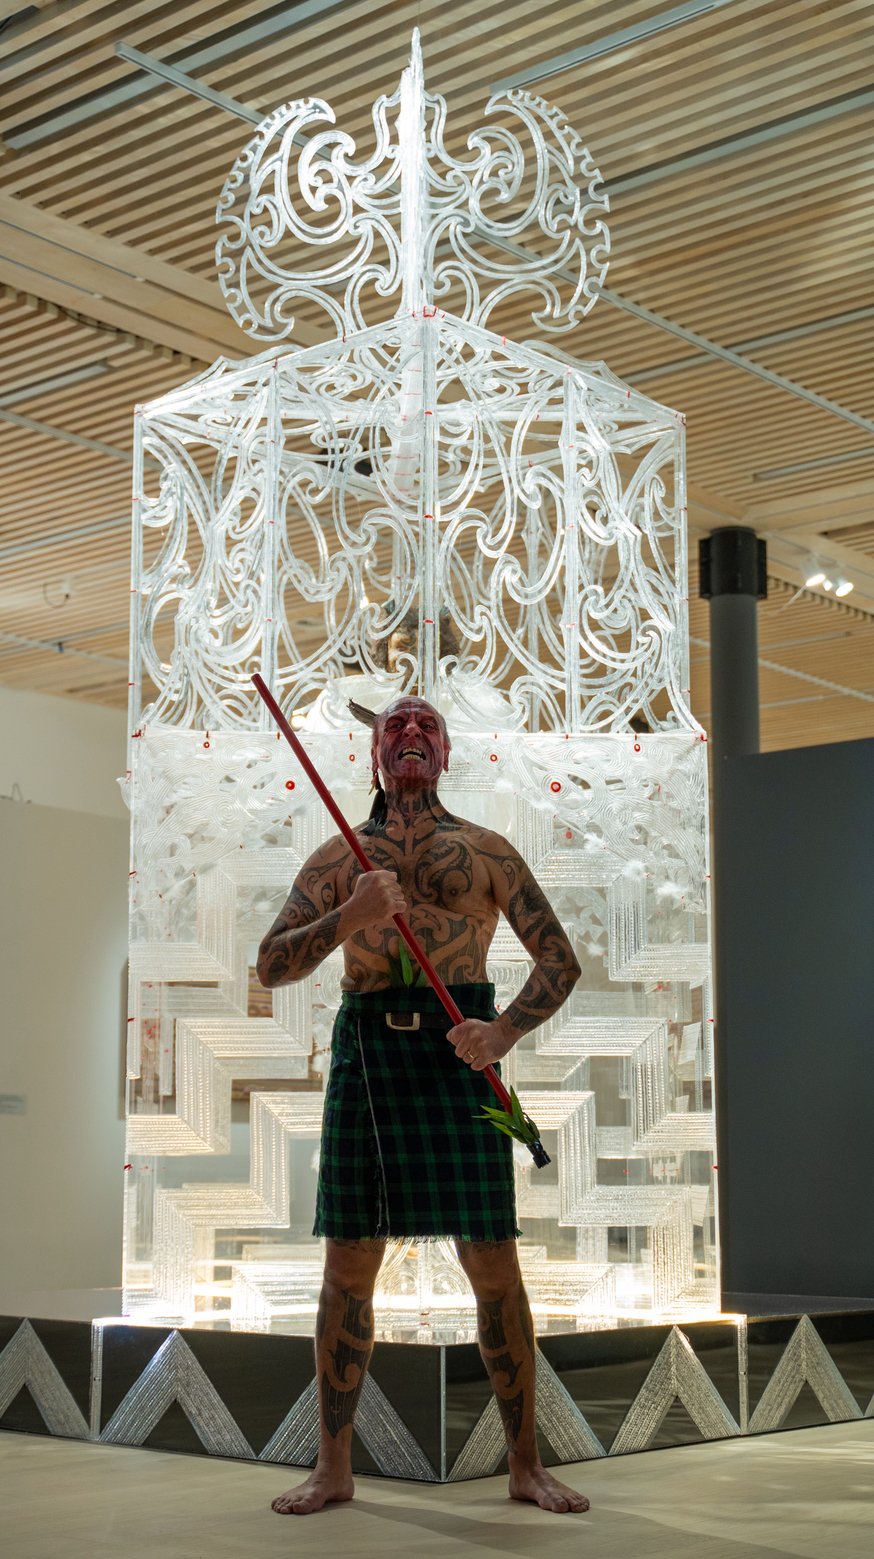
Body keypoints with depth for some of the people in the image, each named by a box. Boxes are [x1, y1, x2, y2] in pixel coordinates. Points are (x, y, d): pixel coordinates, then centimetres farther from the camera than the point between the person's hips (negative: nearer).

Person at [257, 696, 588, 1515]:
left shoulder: (487, 852, 10)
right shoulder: (337, 858, 12)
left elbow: (560, 962, 7)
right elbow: (271, 965, 4)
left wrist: (505, 1030, -11)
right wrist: (350, 916, -13)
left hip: (458, 1055, -1)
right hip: (366, 1054, 1)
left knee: (494, 1266, -1)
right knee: (348, 1267, 2)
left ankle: (526, 1464, 12)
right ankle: (333, 1467, 13)